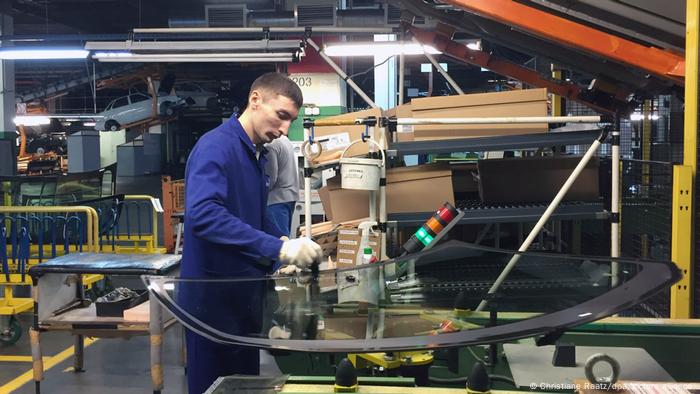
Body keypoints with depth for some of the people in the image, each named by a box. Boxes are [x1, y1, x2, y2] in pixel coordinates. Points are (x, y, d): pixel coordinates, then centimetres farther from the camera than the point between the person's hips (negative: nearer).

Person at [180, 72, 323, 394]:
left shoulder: (256, 155, 10)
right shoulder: (216, 146, -18)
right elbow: (203, 214, -34)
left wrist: (284, 258, 4)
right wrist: (278, 248, -35)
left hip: (244, 292, 9)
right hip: (213, 294, -9)